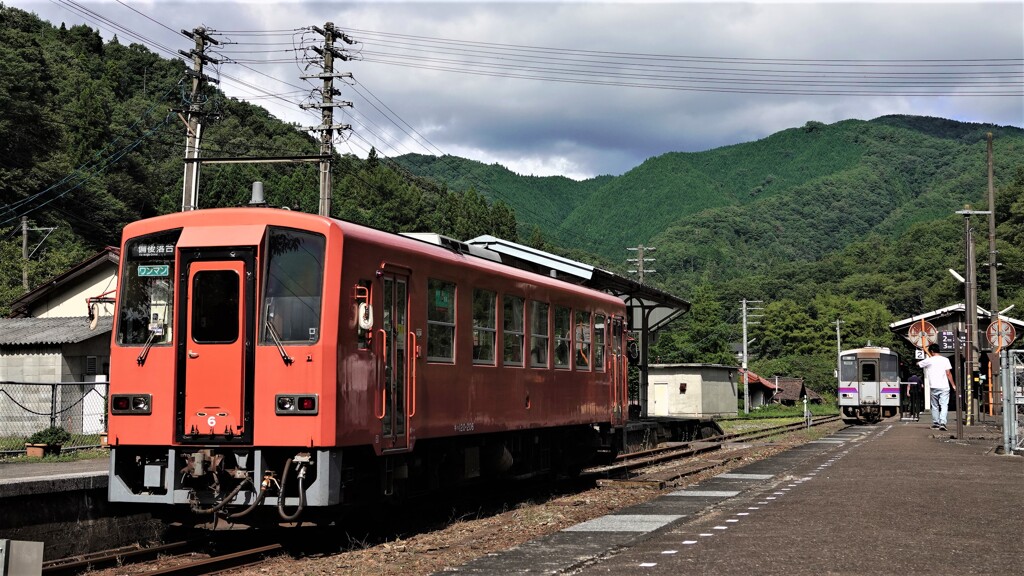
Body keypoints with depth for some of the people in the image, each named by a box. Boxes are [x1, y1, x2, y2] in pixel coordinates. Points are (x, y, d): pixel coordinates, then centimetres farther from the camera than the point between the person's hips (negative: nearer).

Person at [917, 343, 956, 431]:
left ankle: (935, 423, 21)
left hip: (934, 387, 1)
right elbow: (948, 373, -3)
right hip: (944, 387, -1)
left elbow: (918, 364, 16)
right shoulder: (945, 360, 1)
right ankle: (942, 423, -19)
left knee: (935, 406, 15)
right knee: (944, 405, -3)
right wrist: (953, 385, 2)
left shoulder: (929, 360, 0)